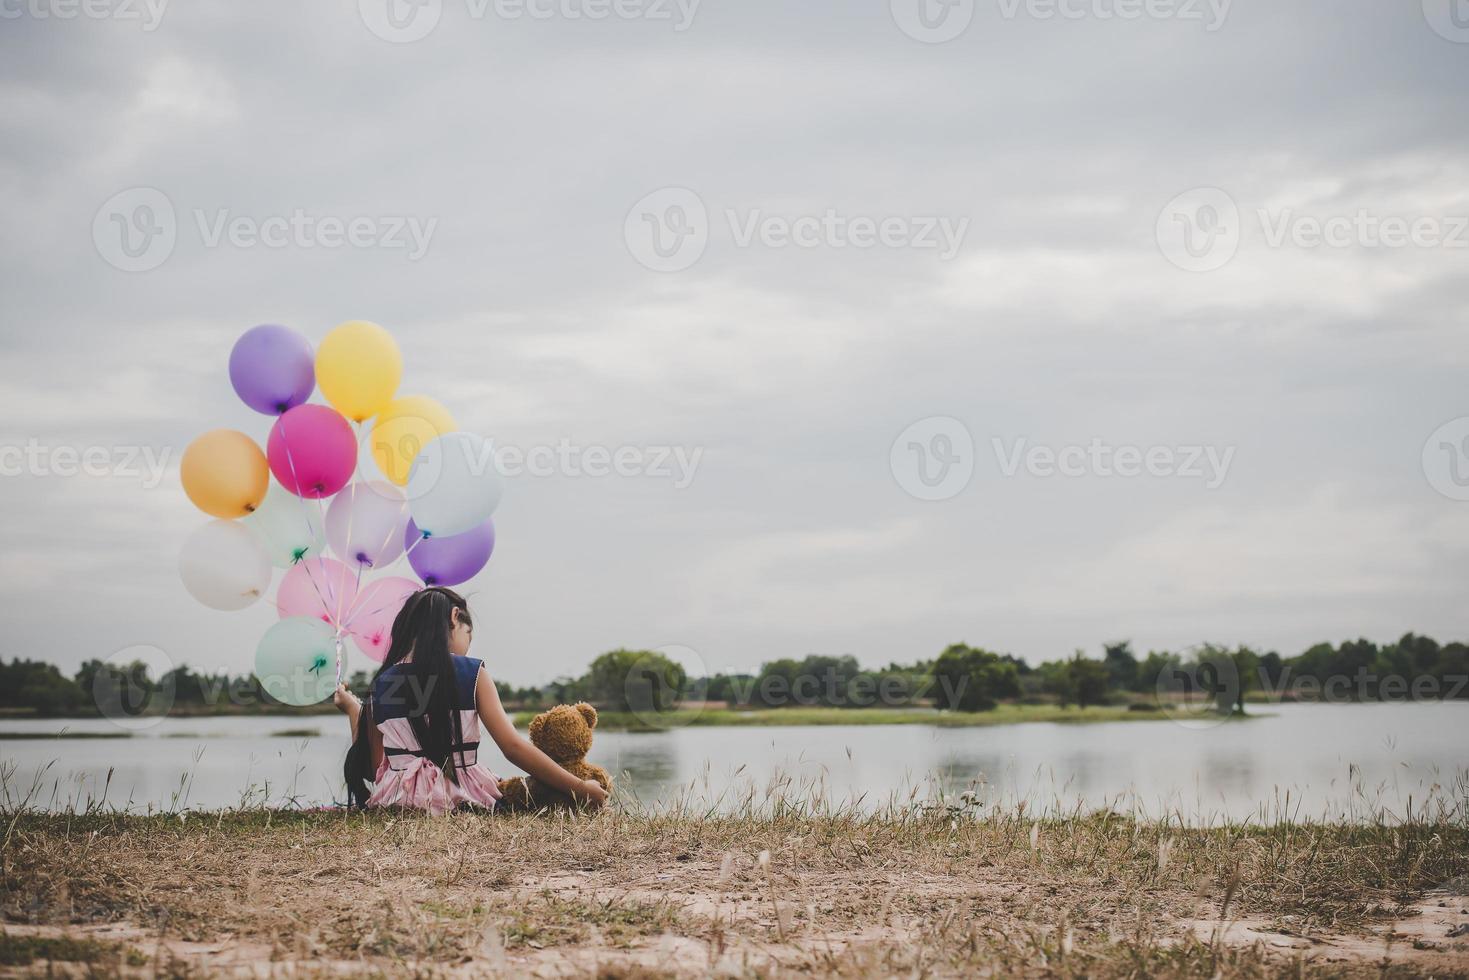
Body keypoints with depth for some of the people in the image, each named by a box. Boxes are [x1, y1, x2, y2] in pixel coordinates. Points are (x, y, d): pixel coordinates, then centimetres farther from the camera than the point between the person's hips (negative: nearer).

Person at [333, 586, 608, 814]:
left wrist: (353, 710, 21)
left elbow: (374, 769, 7)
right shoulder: (471, 673, -4)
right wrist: (580, 788, -6)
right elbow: (513, 747, -10)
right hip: (462, 802, -3)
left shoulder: (380, 685, 4)